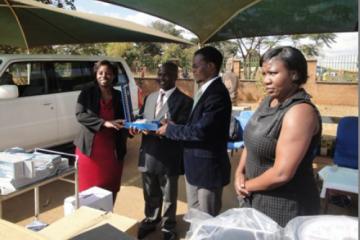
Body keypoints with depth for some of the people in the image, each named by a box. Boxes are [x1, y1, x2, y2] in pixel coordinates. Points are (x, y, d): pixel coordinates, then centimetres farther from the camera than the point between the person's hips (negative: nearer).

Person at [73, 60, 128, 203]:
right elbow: (80, 115, -14)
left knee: (110, 191, 10)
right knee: (88, 190, 5)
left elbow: (125, 121, 14)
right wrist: (104, 123, -25)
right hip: (89, 149, -2)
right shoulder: (87, 94, 0)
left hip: (112, 151, 2)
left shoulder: (119, 97, 7)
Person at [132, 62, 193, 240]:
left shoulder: (184, 101, -8)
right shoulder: (150, 98, 12)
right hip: (148, 155, 5)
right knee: (150, 194, 23)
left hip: (168, 158, -5)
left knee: (168, 197, 14)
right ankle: (150, 220, 45)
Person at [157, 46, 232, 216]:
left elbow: (201, 130, -27)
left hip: (208, 167, -9)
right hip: (194, 166, 9)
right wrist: (173, 127, -2)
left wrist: (170, 129, -15)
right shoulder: (205, 90, 10)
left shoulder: (217, 93, -21)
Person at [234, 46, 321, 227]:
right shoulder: (269, 100, 3)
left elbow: (282, 173, -27)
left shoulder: (300, 111, -24)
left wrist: (247, 185, -12)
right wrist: (239, 173, -4)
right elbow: (252, 141, 11)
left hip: (285, 207, -7)